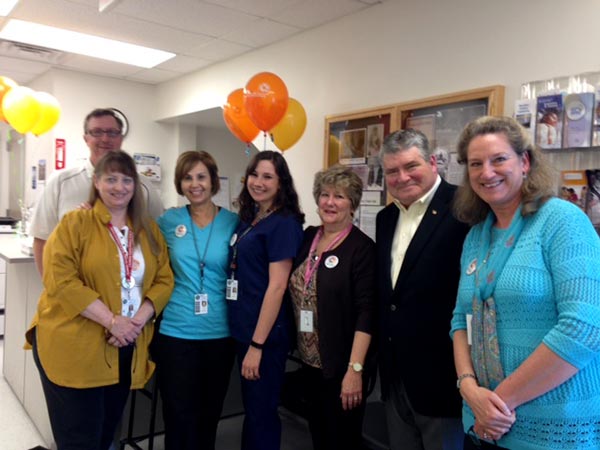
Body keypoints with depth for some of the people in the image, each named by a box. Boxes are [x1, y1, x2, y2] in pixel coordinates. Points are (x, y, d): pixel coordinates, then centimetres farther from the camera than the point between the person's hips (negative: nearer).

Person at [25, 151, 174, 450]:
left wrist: (138, 321, -12)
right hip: (73, 348, -4)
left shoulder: (149, 230, 10)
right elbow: (61, 282, -14)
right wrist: (111, 320, -20)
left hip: (125, 350, 5)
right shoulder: (74, 223, -4)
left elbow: (164, 280, 5)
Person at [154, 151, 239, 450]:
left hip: (220, 333, 1)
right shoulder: (169, 220, -1)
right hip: (175, 331, 0)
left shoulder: (233, 222, -2)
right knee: (179, 416, 8)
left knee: (210, 414, 17)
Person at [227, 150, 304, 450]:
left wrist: (257, 344, -19)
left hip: (265, 334, -8)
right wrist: (247, 338, 11)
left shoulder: (284, 223, -14)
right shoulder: (249, 218, 10)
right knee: (251, 409, 21)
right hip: (243, 329, 8)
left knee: (261, 413, 7)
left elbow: (277, 286, -19)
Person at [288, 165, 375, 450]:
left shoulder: (362, 247, -13)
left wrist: (355, 369, -21)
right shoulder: (308, 237, 4)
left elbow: (366, 313, -17)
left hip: (341, 364, -5)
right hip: (309, 360, 5)